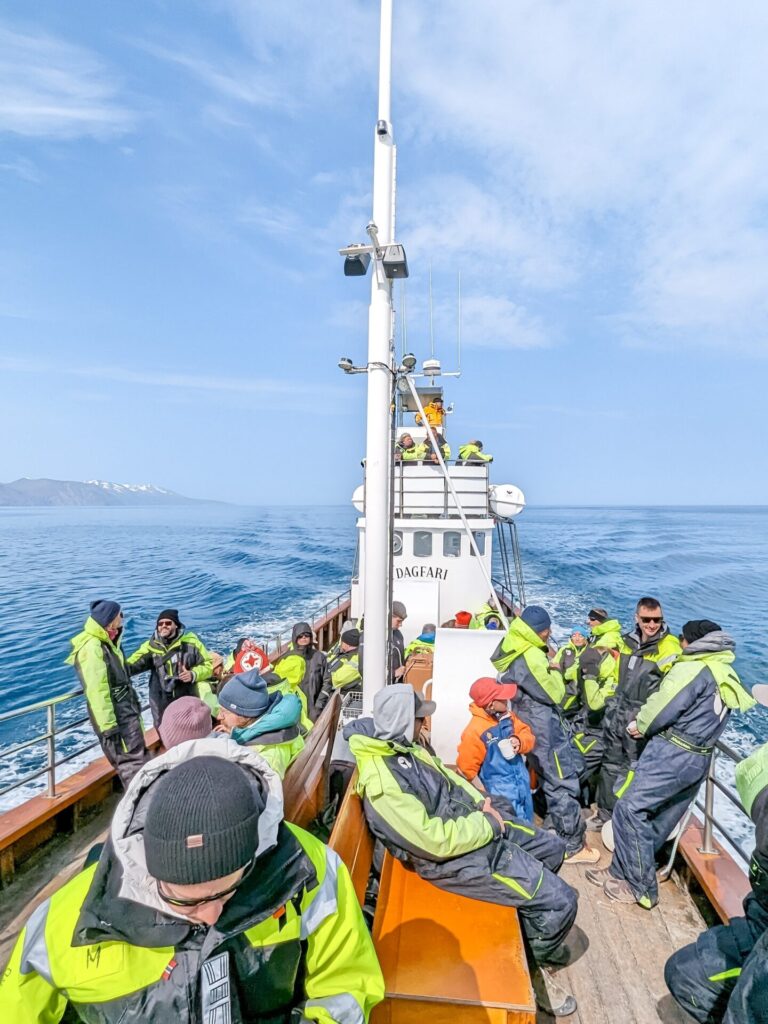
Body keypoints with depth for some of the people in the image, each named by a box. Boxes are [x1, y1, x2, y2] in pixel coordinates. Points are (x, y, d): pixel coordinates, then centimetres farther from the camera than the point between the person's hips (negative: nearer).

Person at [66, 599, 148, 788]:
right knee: (133, 764, -5)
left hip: (127, 712, 10)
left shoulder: (107, 643, 11)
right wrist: (107, 726, -23)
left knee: (140, 758, 19)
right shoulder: (92, 647, -20)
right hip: (116, 718, -10)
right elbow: (96, 691, -23)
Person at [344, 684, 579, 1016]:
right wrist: (489, 824, -17)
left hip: (470, 821, 9)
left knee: (552, 847, 21)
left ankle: (532, 932, 44)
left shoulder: (402, 746, -2)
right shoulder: (381, 782, -31)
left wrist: (482, 803, 0)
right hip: (457, 856, -9)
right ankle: (534, 962, 24)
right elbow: (437, 841, -29)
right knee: (561, 902, -6)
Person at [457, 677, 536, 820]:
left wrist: (519, 742, -16)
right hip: (500, 795, -6)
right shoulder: (475, 731, -21)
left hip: (522, 785, 7)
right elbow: (467, 767, -14)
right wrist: (485, 795, -9)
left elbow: (527, 734, 7)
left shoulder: (508, 716, -3)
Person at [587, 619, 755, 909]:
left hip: (672, 754, -9)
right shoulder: (727, 676, 11)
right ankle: (621, 872, 25)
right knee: (659, 821, 14)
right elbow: (698, 715, 12)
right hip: (699, 759, 9)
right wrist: (646, 726, 7)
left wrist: (641, 726, 6)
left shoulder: (692, 669, -16)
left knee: (630, 810, -2)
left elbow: (662, 706, -15)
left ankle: (641, 888, 6)